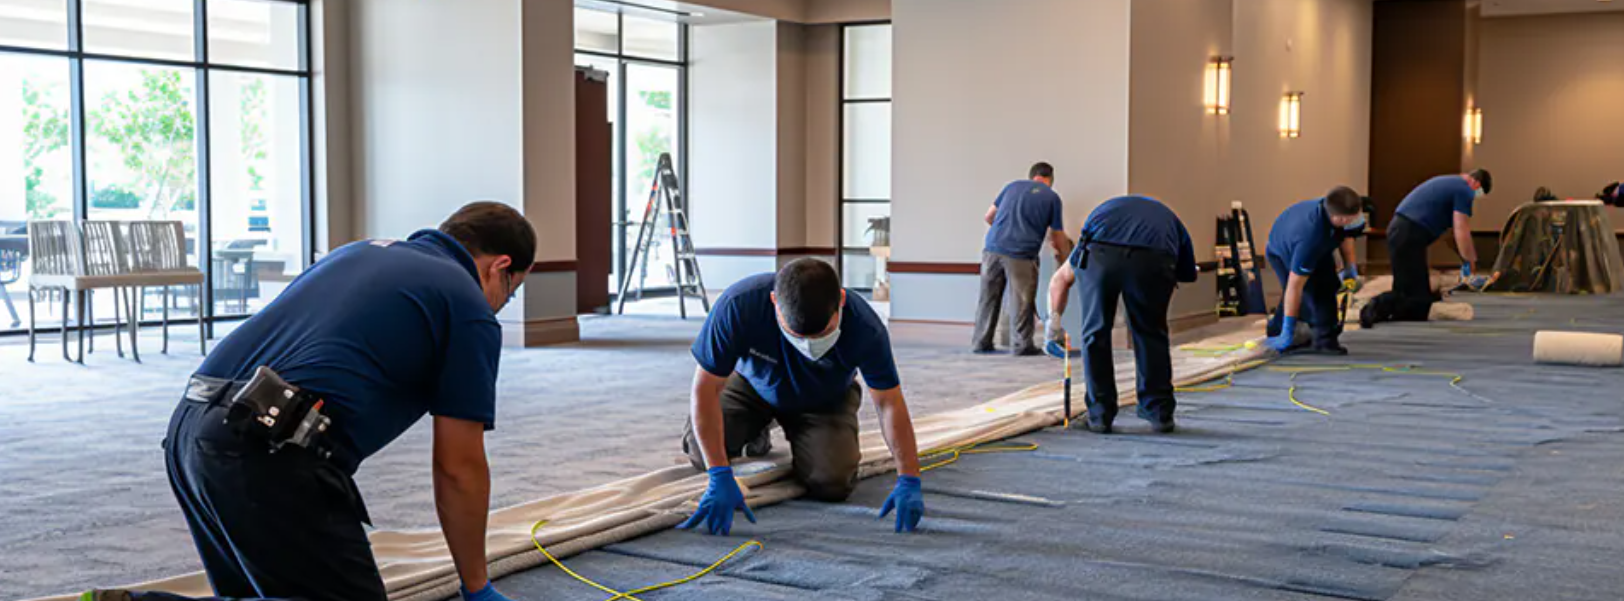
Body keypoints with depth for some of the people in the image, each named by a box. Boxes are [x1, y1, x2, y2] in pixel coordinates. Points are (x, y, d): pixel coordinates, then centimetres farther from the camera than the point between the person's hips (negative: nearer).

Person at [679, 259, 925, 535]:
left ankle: (798, 437, 15)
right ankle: (757, 429, 16)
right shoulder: (739, 305, -39)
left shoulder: (865, 328, -36)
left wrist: (908, 481, -33)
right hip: (755, 385, 0)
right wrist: (720, 477, -38)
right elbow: (705, 389, -32)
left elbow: (889, 403, -24)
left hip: (827, 399, 0)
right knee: (701, 453, -19)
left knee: (832, 483, -20)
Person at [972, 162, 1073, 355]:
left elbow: (989, 216, 24)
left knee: (988, 297, 11)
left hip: (993, 247, 4)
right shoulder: (1052, 198, 8)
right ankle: (1021, 345, 9)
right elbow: (1060, 242, 10)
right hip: (1021, 254, -4)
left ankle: (980, 343, 15)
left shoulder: (1013, 186, 18)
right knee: (1022, 301, 6)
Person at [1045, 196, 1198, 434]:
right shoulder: (1172, 224, 38)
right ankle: (1160, 413, 24)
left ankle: (1100, 415, 22)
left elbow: (1060, 278, 44)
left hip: (1098, 254, 1)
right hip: (1152, 259, -1)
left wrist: (1054, 321, 48)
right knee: (1151, 334, 20)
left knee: (1095, 334, 18)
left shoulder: (1105, 210, 44)